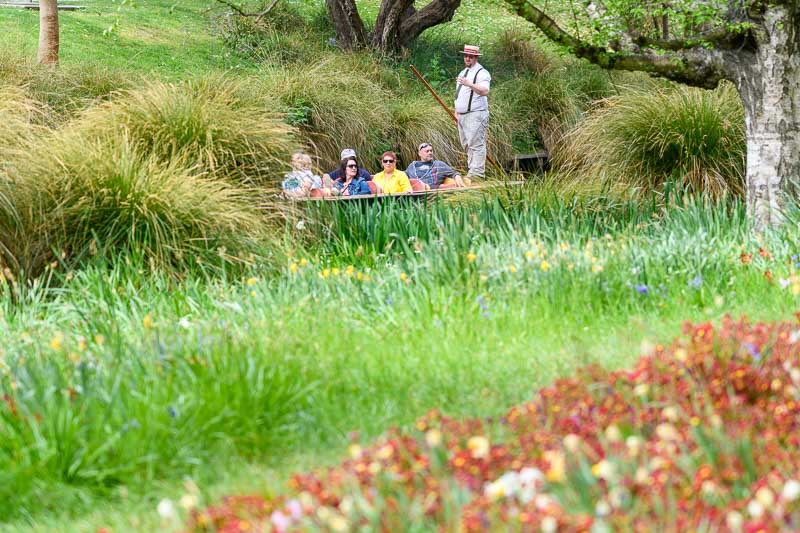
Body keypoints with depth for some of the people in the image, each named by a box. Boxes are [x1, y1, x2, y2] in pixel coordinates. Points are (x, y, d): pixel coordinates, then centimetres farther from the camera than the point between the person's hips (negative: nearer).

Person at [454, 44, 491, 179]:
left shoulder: (481, 73, -7)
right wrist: (457, 111, 22)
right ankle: (472, 170, 14)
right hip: (462, 115, 9)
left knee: (476, 143, -13)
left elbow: (485, 91, -23)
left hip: (476, 114, -9)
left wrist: (470, 84, -33)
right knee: (467, 145, 10)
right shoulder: (462, 73, 22)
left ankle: (477, 172, -16)